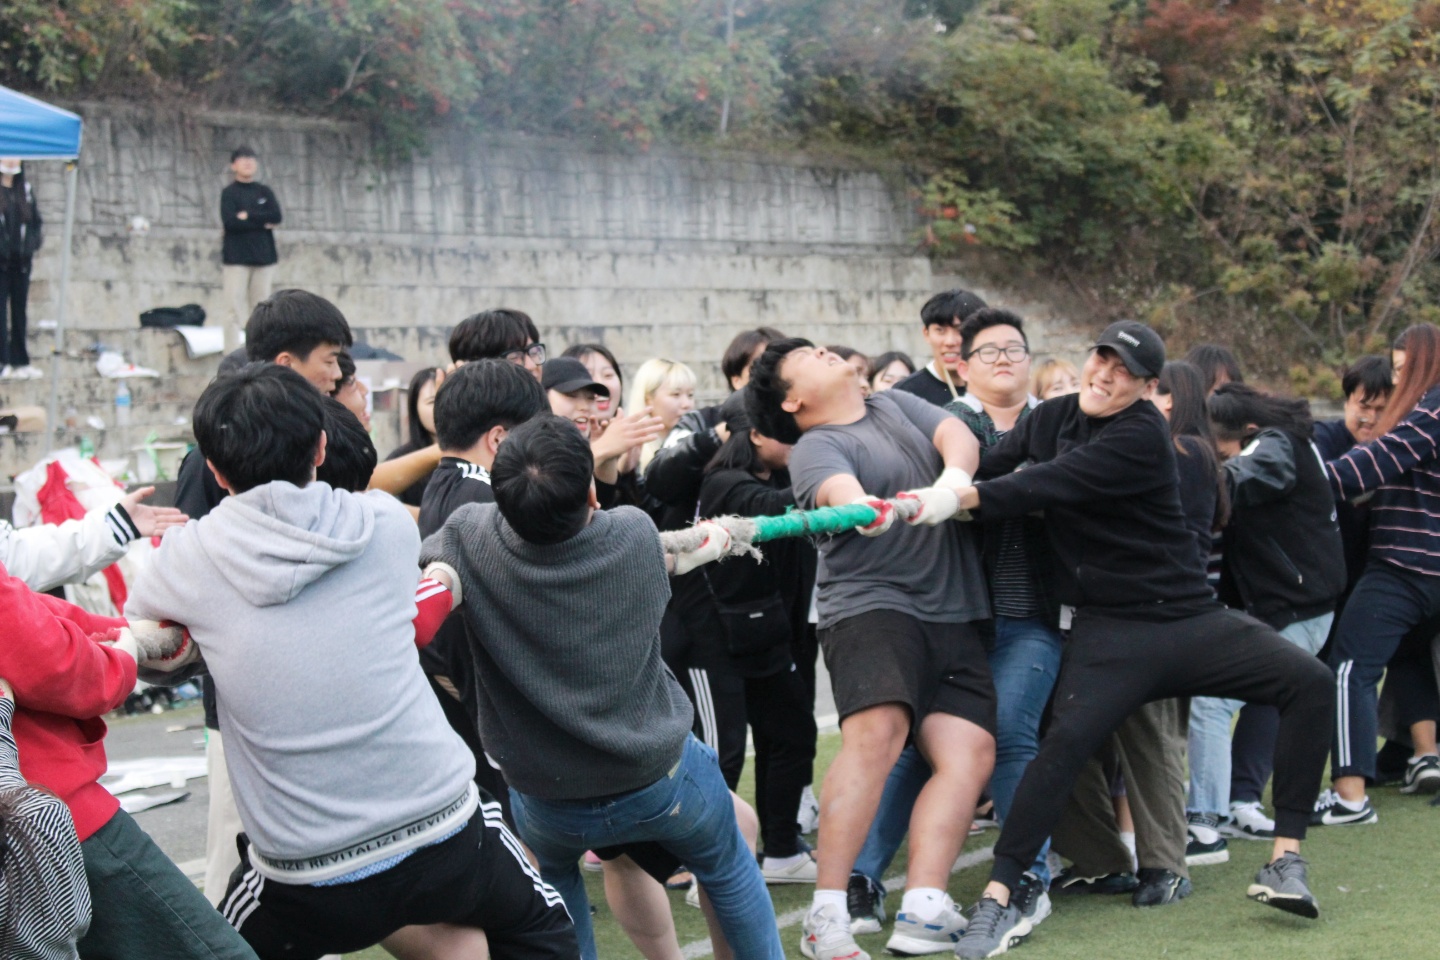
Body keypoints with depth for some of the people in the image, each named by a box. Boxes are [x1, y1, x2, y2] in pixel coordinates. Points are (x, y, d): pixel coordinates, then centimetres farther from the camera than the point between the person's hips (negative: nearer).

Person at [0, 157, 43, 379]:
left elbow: (37, 222, 17)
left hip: (21, 261, 5)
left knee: (19, 311, 9)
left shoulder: (26, 190, 12)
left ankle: (20, 362, 13)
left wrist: (33, 247, 5)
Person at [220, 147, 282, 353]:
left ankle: (258, 356, 7)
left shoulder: (265, 192, 13)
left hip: (264, 257, 4)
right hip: (236, 257, -3)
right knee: (236, 309, -8)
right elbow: (230, 222, -12)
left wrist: (248, 216, -8)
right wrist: (262, 222, -7)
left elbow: (277, 216, -2)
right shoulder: (229, 193, 3)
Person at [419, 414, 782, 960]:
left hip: (548, 807, 1)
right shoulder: (635, 532, -19)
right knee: (729, 871, 28)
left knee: (553, 874, 34)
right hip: (664, 783, 0)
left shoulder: (468, 539, -23)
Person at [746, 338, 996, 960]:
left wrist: (951, 483, -18)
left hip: (953, 615, 6)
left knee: (970, 752, -11)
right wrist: (860, 503, -43)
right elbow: (835, 488, -19)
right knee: (877, 733, -27)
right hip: (871, 603, -6)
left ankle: (923, 910, -15)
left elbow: (958, 435, 5)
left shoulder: (897, 405, 22)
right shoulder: (815, 446, 4)